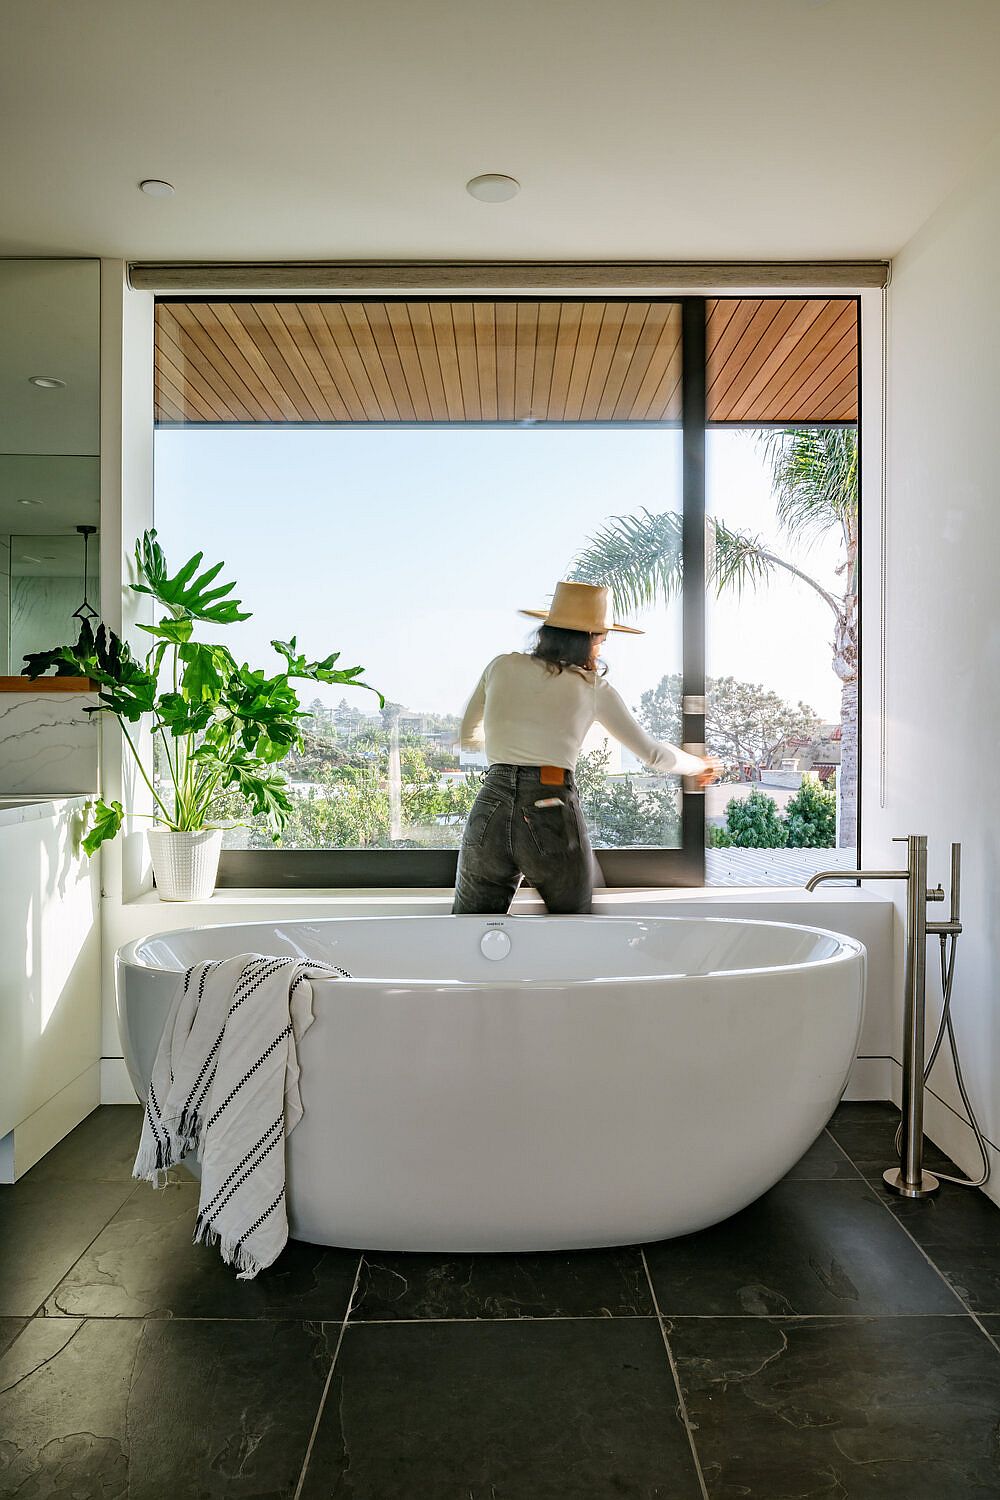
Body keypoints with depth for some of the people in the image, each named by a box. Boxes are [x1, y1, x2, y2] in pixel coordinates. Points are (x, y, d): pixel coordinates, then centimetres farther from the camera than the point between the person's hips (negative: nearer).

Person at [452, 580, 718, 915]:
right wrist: (700, 765, 33)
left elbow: (467, 737, 25)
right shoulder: (592, 687, 7)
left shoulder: (502, 666, 12)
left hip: (490, 808, 2)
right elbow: (653, 754, 14)